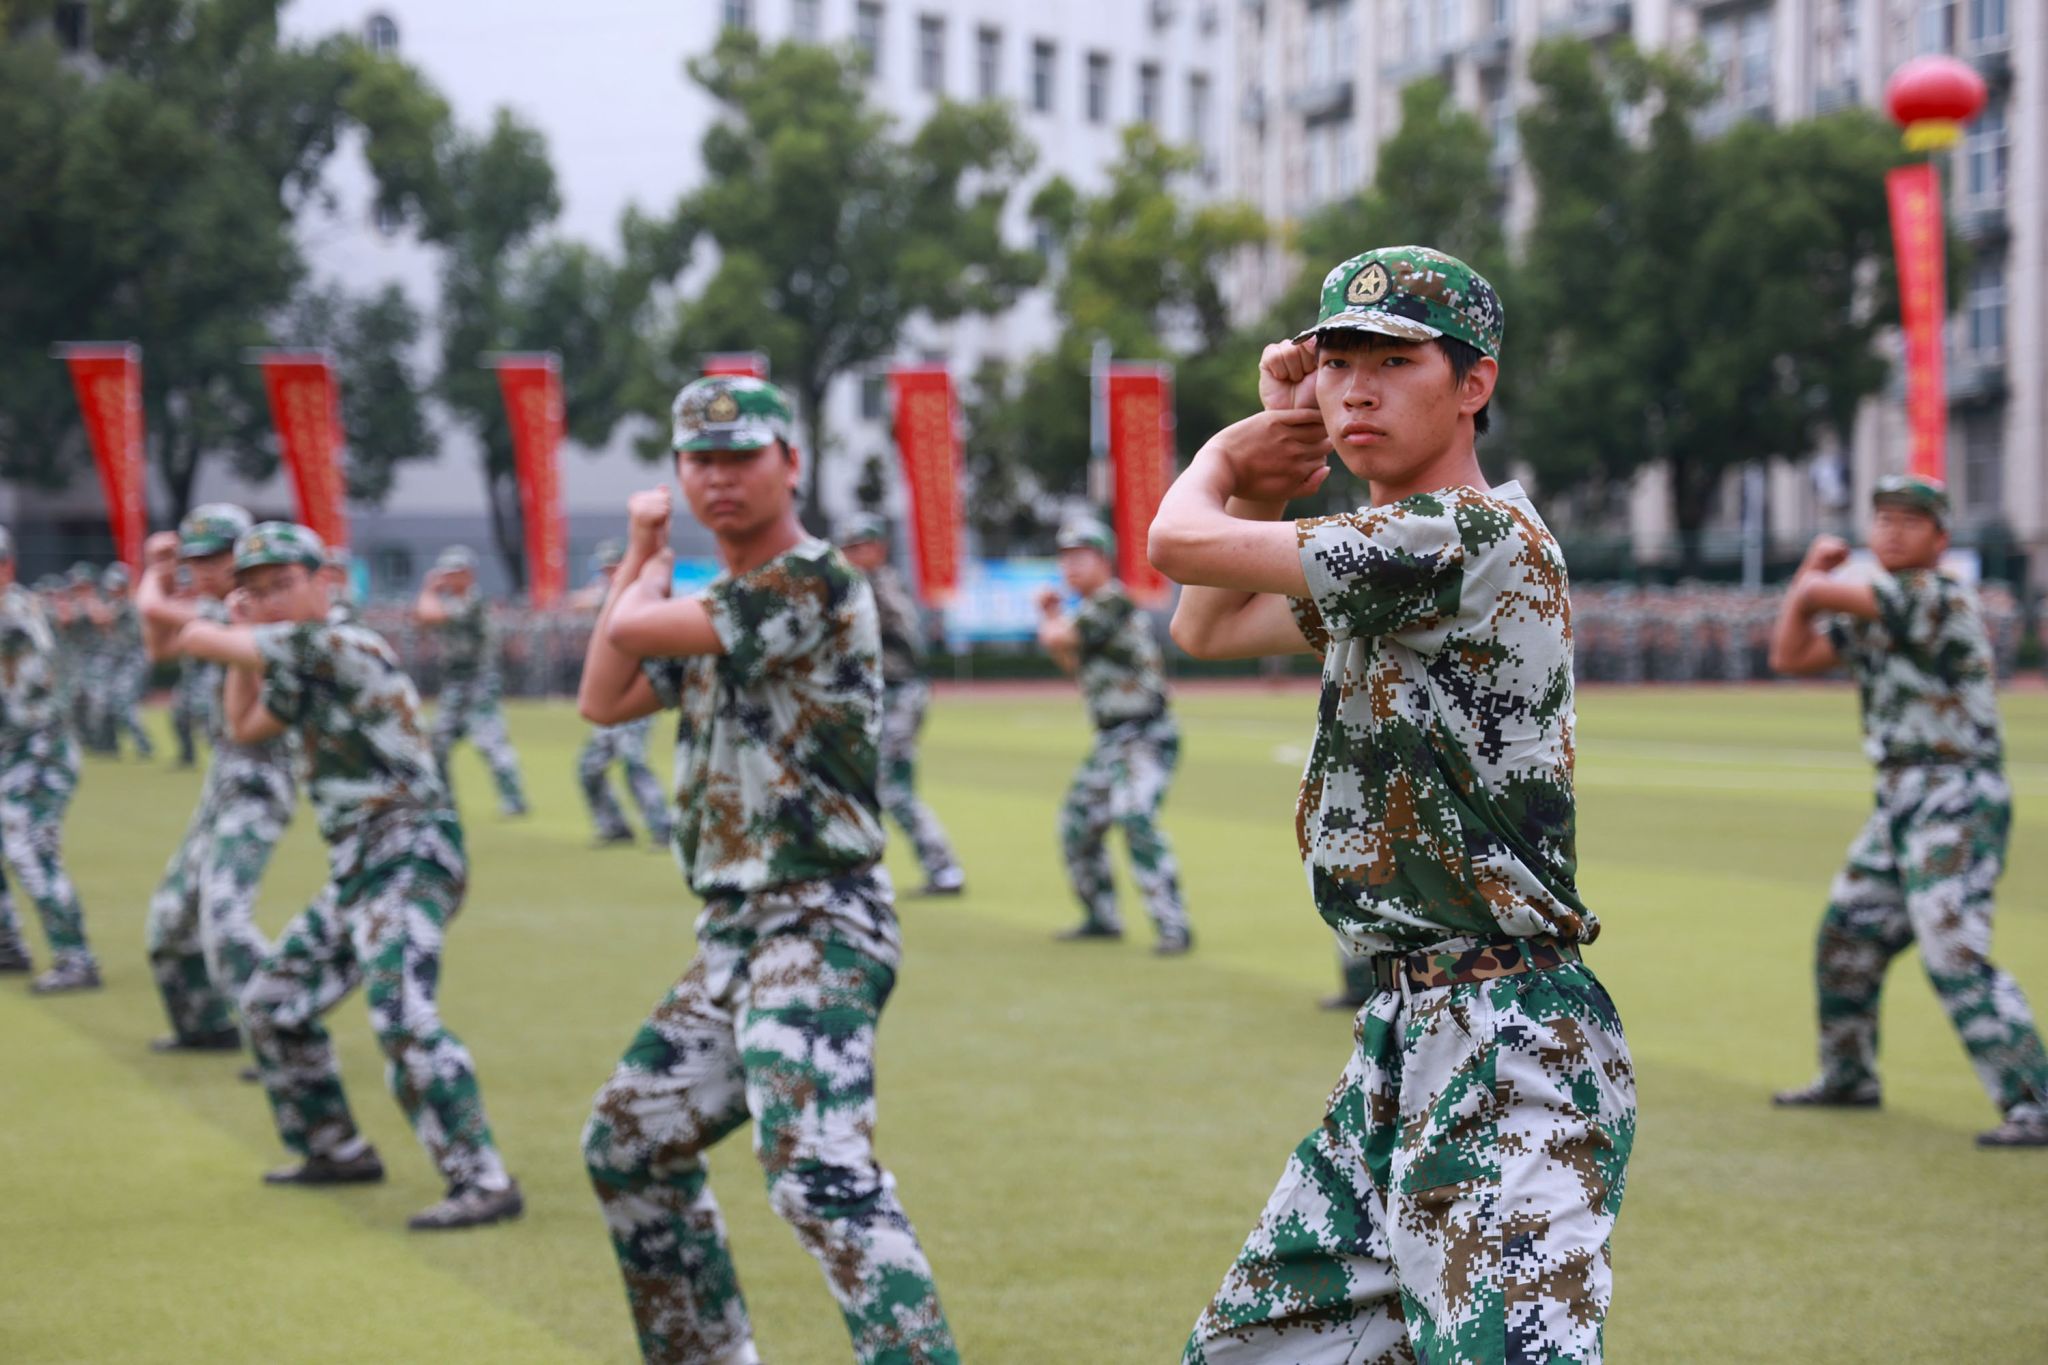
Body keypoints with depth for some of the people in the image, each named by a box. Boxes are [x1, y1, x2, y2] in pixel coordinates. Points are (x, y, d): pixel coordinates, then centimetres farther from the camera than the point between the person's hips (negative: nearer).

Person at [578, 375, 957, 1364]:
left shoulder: (813, 585, -13)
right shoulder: (721, 609, 16)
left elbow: (628, 627, -16)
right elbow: (603, 700, 17)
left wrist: (656, 579, 8)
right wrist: (640, 551, 13)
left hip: (815, 928, -10)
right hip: (734, 937, 10)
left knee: (815, 1168, -27)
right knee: (631, 1142, 20)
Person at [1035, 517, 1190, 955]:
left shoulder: (1113, 602, -15)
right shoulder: (1093, 610, 15)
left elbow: (1056, 640, -19)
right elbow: (1075, 664, 26)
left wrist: (1051, 624, 5)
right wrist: (1051, 615, 15)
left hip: (1146, 737, -11)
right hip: (1111, 738, 11)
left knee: (1136, 819, -24)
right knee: (1078, 822, 14)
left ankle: (1173, 926, -23)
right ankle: (1102, 918, 28)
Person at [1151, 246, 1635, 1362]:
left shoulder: (1478, 537, -15)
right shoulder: (1383, 567, 15)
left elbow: (1180, 541, -12)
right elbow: (1207, 627, 29)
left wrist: (1226, 454, 11)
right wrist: (1269, 449, 18)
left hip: (1508, 1055, -10)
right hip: (1407, 1028, 10)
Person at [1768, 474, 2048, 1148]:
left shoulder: (1937, 598, -15)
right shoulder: (1873, 611, 14)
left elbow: (1819, 596, -19)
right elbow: (1790, 656, 13)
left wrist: (1815, 583, 6)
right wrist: (1813, 567, 6)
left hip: (1958, 805, -10)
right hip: (1901, 804, 10)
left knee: (1955, 958, -19)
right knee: (1848, 938, 19)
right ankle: (1848, 1078, 38)